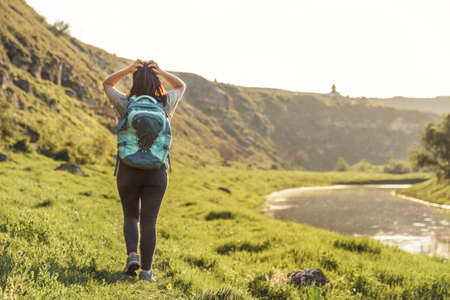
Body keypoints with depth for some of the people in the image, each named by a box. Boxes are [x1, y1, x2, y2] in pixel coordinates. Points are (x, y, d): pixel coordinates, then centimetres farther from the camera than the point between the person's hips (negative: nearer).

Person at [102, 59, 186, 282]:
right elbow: (181, 86, 16)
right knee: (149, 222, 6)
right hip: (156, 172, 0)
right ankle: (146, 270, 4)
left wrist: (128, 70, -4)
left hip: (128, 171, 0)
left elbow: (107, 84, 12)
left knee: (130, 217, 18)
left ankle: (132, 254, -3)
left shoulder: (125, 104, -6)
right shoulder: (165, 105, -4)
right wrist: (161, 72, -1)